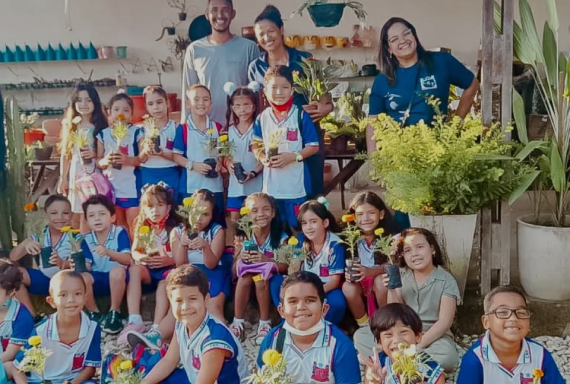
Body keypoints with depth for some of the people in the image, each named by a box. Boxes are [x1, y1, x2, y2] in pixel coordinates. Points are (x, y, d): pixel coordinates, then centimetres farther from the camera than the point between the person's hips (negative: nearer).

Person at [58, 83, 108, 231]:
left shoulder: (100, 126, -1)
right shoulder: (69, 125, 7)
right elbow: (65, 154, 10)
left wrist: (94, 154, -19)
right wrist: (63, 179, 9)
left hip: (94, 174, -3)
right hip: (75, 174, 3)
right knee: (76, 217, 7)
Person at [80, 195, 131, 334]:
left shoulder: (120, 233, -11)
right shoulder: (87, 240, 0)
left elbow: (127, 260, -23)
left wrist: (108, 252, -40)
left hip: (117, 280, -3)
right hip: (97, 279, 3)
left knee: (117, 271, -37)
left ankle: (115, 313, -16)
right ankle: (94, 314, -6)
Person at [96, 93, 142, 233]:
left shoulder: (136, 132, -3)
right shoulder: (103, 134, 6)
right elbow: (98, 160, 6)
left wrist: (128, 160, -24)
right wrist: (105, 161, -16)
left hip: (132, 186, -3)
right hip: (111, 186, 4)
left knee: (135, 225, -4)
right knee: (118, 226, 14)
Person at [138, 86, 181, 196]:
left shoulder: (176, 127, 0)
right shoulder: (143, 129, 4)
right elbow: (140, 159, 1)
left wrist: (162, 153, -21)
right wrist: (145, 151, -21)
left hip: (170, 176, -1)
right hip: (148, 176, 1)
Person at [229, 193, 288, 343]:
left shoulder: (280, 237, -12)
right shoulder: (244, 236, -8)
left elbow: (286, 266, -15)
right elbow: (234, 269, -4)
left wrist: (266, 260, -31)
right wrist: (240, 258, -27)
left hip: (270, 277, -2)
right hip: (247, 281, 2)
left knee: (260, 278, -32)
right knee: (244, 275, -30)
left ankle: (265, 324, -15)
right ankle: (238, 323, -18)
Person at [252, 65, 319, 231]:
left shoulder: (301, 116, -7)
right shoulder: (262, 118, 4)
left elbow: (313, 147, -6)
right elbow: (256, 144, 12)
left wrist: (292, 156, -18)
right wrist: (263, 158, -8)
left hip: (295, 185, -3)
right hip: (271, 185, 4)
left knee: (296, 227, 5)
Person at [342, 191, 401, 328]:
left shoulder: (390, 235, -17)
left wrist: (371, 271, -37)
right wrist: (349, 273, -27)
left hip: (383, 278, -1)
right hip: (361, 282, 2)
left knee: (381, 281, -33)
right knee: (347, 287, -29)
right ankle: (363, 323, -3)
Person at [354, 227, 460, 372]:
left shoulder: (446, 280, -8)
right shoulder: (401, 275, 1)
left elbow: (445, 322, -14)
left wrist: (417, 345, -22)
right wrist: (391, 290, -19)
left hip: (434, 336, -3)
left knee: (448, 357, -36)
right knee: (360, 336, -13)